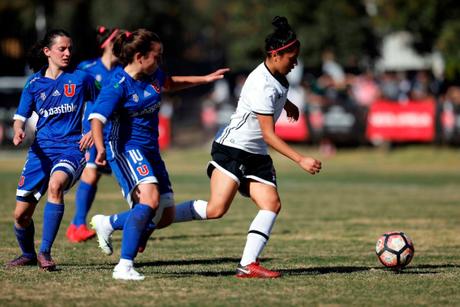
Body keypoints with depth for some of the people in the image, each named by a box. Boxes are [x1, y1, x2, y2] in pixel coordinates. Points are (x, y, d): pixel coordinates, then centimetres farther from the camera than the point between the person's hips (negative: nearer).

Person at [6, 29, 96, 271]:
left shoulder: (81, 78, 3)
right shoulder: (34, 83, 7)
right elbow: (20, 117, 8)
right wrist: (19, 131, -15)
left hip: (71, 149, -3)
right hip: (41, 150, 3)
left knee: (55, 184, -36)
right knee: (21, 214, 1)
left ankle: (44, 252, -29)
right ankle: (28, 255, 32)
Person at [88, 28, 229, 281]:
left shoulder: (153, 75, 6)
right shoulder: (119, 85, -18)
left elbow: (171, 84, 30)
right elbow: (96, 119, -26)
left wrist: (205, 79, 29)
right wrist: (100, 148, -43)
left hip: (150, 150, 9)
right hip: (126, 149, -9)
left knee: (165, 217, 7)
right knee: (150, 199, -31)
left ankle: (108, 223, 29)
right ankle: (124, 266, -30)